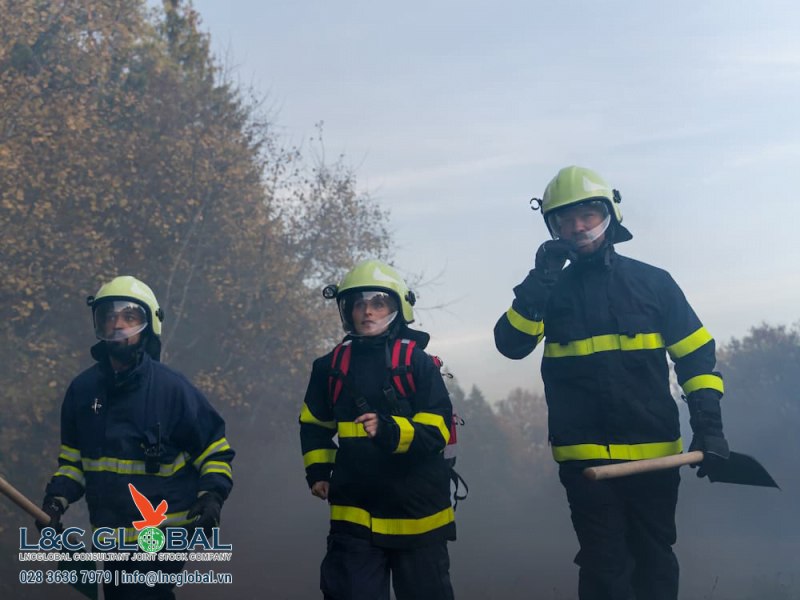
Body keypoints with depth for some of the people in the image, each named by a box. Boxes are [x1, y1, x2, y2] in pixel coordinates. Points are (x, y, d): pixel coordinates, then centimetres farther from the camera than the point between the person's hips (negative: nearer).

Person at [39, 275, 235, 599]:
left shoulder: (171, 388, -10)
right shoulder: (83, 389, 3)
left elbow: (216, 450, -3)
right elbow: (73, 457, 14)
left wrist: (212, 496, -19)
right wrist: (56, 500, -2)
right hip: (109, 536, 5)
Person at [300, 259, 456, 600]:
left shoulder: (418, 363, -7)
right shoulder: (332, 366, 4)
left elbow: (437, 431, -14)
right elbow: (315, 425, 19)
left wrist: (392, 432, -30)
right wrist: (317, 471, 8)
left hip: (415, 512, -2)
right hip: (355, 512, 2)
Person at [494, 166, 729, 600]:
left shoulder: (653, 282, 4)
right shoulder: (548, 291, 6)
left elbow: (696, 355, 5)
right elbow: (511, 344, -9)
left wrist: (709, 425, -4)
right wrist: (540, 279, -16)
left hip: (653, 454, 1)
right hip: (584, 456, 0)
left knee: (655, 563, 11)